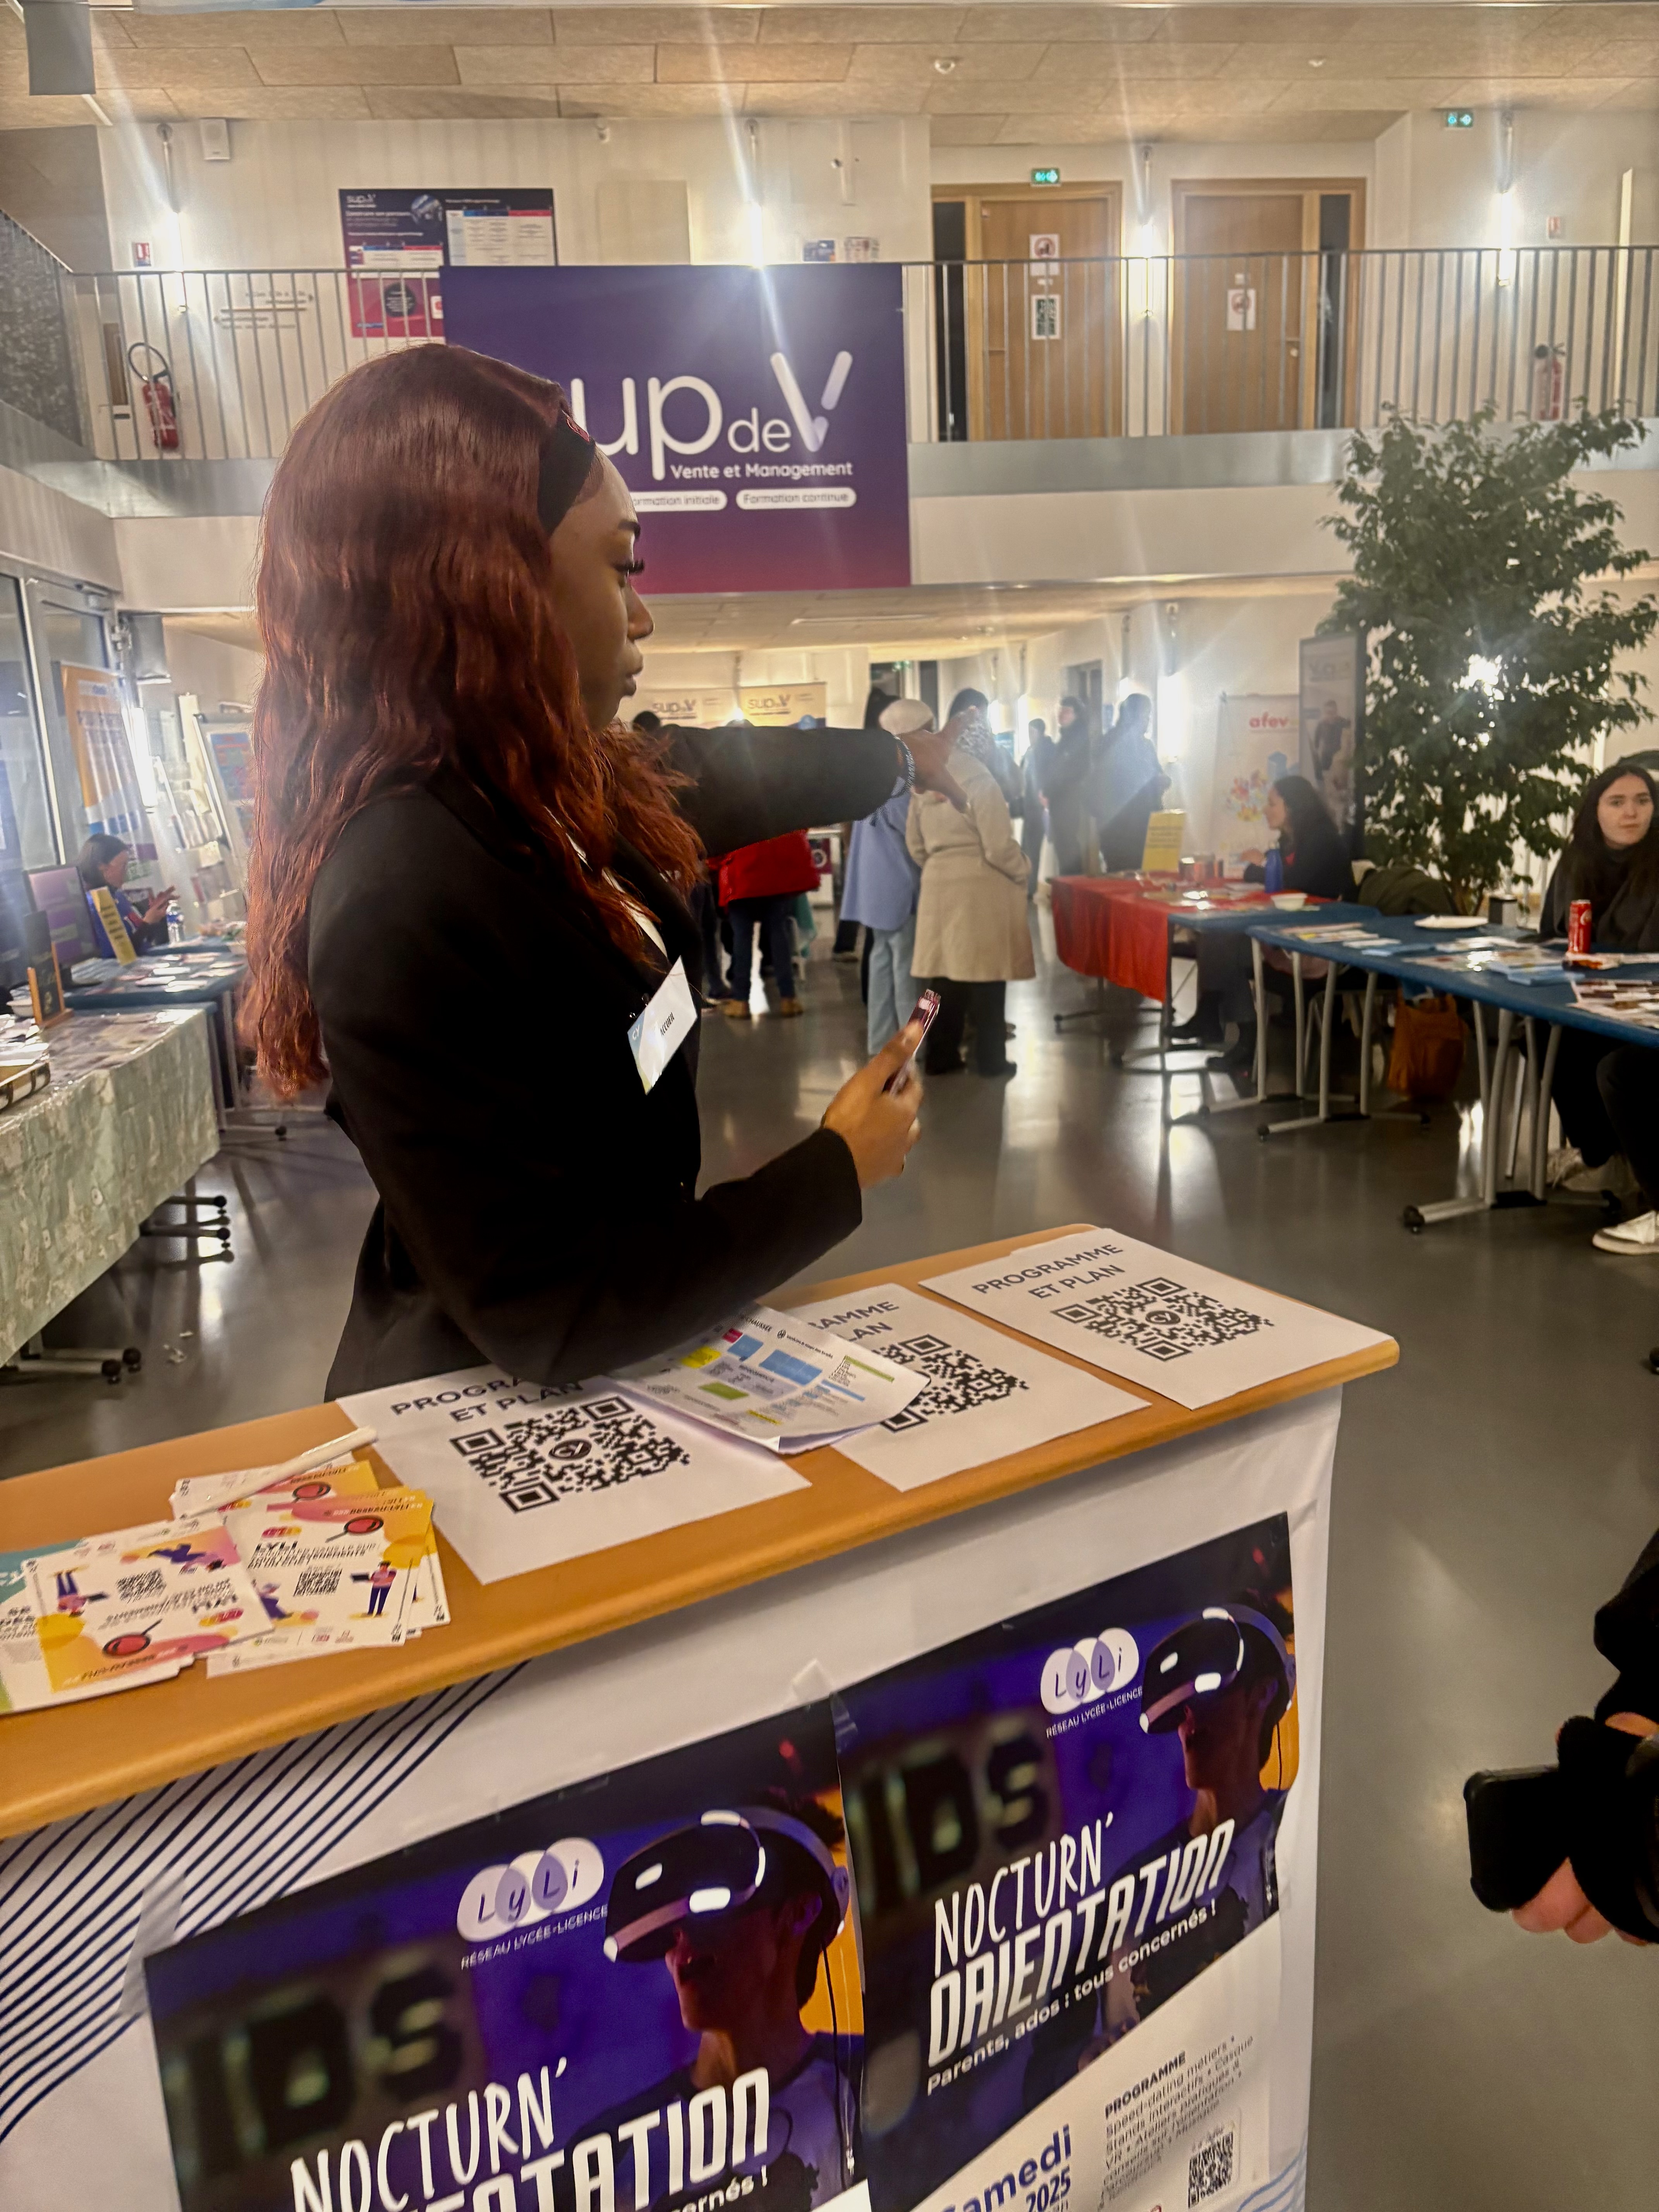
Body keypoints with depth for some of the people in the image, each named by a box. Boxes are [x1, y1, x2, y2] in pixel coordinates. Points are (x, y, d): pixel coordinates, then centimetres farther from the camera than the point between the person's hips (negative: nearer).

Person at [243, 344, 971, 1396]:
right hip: (486, 1419, -8)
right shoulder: (406, 896, -32)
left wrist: (903, 757, 30)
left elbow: (728, 776, 15)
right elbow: (547, 1319, -29)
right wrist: (834, 1175, -19)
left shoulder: (547, 793, -7)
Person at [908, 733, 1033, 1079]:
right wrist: (1021, 873, 1)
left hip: (939, 887, 6)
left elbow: (916, 844, 13)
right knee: (985, 976, 1)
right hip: (982, 888, -6)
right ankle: (990, 1059, 8)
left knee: (947, 973, 10)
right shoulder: (979, 782, -13)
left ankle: (941, 1056, 14)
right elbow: (999, 846, -15)